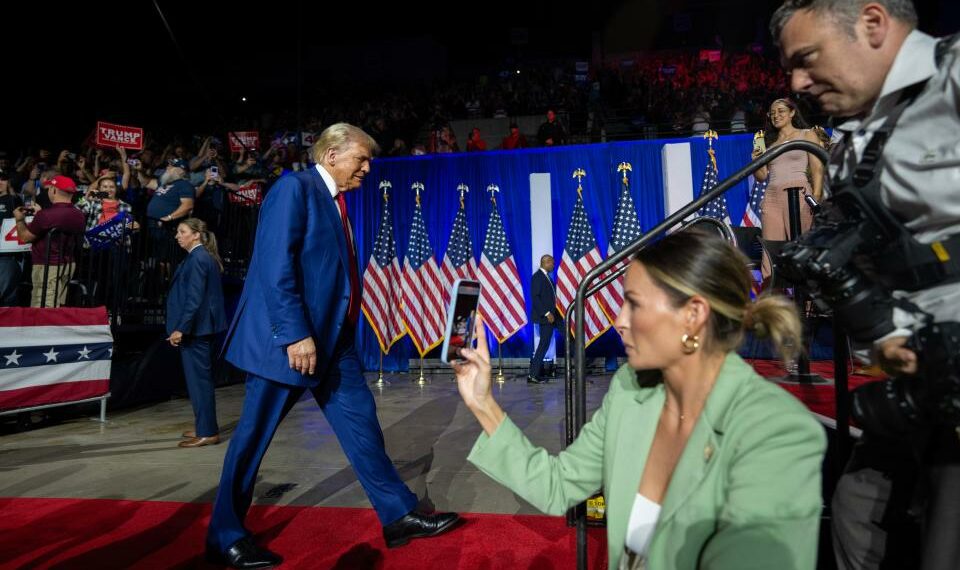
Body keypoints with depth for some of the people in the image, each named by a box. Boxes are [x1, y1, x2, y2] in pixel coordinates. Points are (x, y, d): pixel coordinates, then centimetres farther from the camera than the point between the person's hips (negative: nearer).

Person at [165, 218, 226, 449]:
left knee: (198, 378, -4)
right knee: (202, 377, 15)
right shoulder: (205, 257, 14)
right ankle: (204, 427, 25)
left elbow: (194, 298, -21)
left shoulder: (196, 259, -15)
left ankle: (207, 432, 2)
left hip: (195, 327, -10)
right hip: (202, 326, 10)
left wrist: (181, 328, -21)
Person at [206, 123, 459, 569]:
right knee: (254, 436, 5)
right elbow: (275, 265, -19)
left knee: (360, 420, 9)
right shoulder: (294, 188, -10)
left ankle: (399, 515, 18)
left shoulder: (337, 202, 16)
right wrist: (295, 334, -23)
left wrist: (324, 336, 16)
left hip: (331, 337, 9)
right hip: (289, 339, -8)